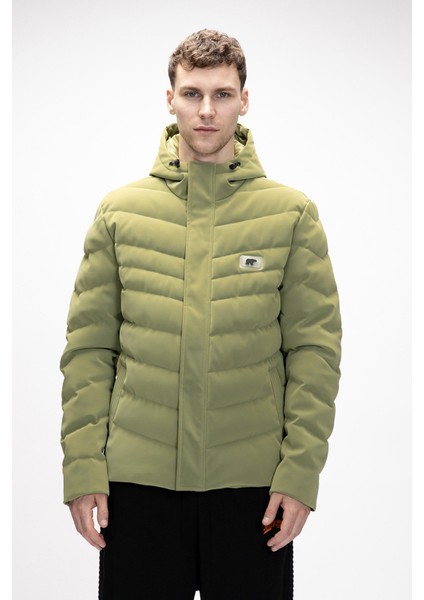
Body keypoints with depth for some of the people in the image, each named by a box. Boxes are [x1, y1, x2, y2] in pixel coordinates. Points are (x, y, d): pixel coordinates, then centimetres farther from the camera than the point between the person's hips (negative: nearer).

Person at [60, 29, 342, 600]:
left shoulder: (293, 214, 2)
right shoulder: (121, 210, 5)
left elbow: (315, 350, -1)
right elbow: (89, 347, 3)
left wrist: (300, 471, -7)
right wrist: (82, 466, -3)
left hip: (254, 481, -1)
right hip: (138, 478, 1)